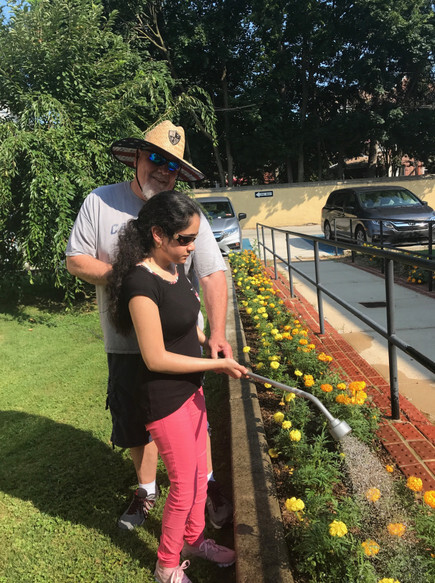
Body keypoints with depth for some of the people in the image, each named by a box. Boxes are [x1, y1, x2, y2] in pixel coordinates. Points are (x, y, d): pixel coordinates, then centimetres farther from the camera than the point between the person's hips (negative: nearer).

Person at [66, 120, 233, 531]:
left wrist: (218, 333, -23)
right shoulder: (101, 202, -4)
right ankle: (147, 489, 41)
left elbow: (213, 274, -12)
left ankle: (208, 484, 37)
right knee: (136, 422, 16)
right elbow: (76, 261, -3)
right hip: (125, 344, 1)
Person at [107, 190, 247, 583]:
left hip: (190, 388, 8)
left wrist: (208, 341, 2)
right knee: (184, 484, 7)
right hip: (163, 398, -8)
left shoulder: (175, 269, 1)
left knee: (200, 471, 21)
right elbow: (156, 358, -26)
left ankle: (194, 538, 46)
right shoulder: (142, 283, -27)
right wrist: (218, 365, -18)